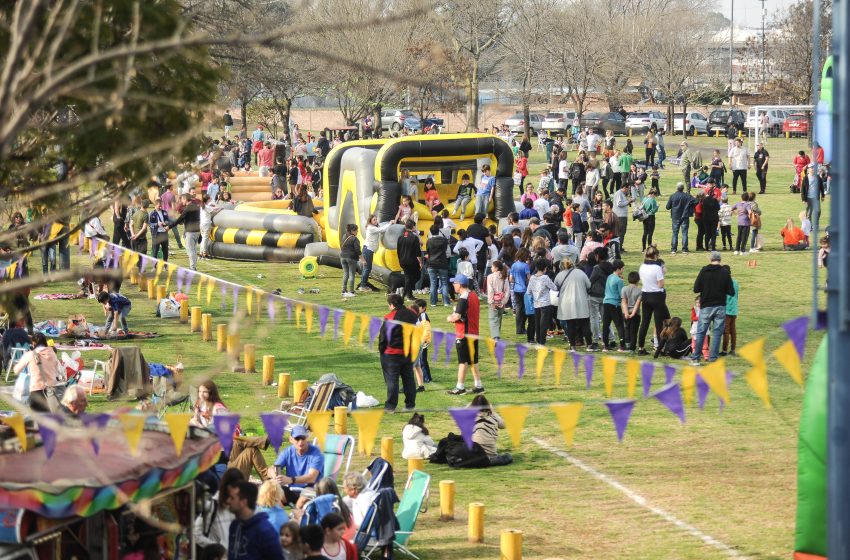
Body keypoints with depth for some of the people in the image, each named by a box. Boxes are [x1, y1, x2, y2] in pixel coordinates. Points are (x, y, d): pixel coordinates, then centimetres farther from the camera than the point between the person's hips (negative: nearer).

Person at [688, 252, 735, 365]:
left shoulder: (704, 271, -5)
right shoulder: (725, 273, -4)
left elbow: (696, 289, -6)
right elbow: (731, 292, -4)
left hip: (706, 307, 0)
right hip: (720, 307, 0)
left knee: (701, 332, 7)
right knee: (717, 333, 6)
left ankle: (695, 358, 7)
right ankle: (713, 358, 4)